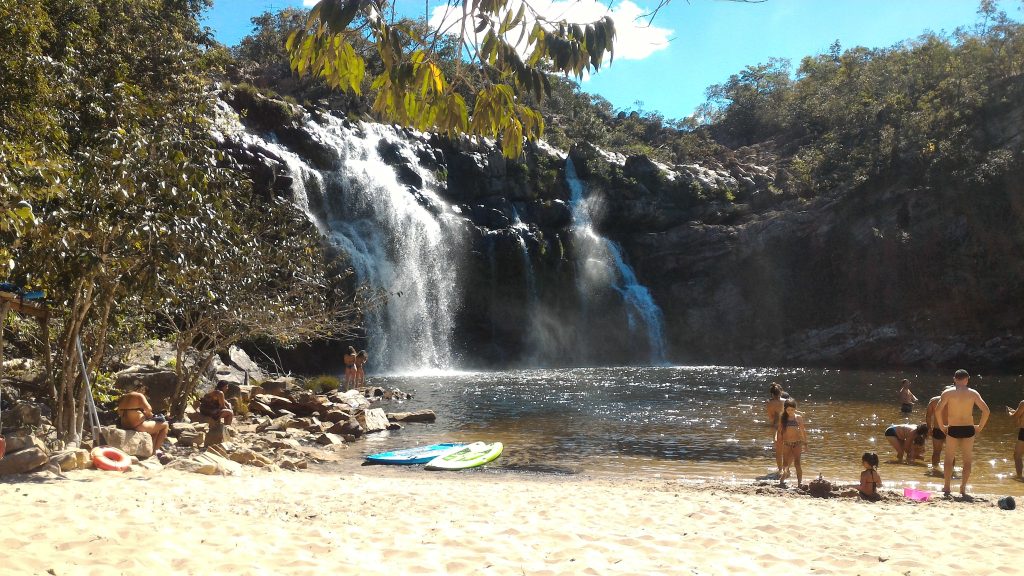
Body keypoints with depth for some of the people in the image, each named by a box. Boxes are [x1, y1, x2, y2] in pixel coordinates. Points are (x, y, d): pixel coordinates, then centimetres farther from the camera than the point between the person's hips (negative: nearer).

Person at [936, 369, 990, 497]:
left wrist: (941, 426, 3)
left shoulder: (947, 392, -3)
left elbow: (937, 410, -10)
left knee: (949, 459, 13)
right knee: (967, 460, 13)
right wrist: (980, 427, 6)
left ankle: (946, 487, 13)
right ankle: (963, 488, 9)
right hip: (968, 429, 1)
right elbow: (986, 410, -4)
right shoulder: (973, 393, 1)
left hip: (953, 429, -1)